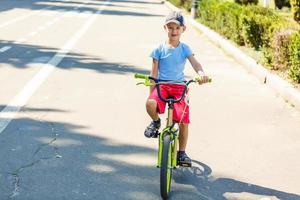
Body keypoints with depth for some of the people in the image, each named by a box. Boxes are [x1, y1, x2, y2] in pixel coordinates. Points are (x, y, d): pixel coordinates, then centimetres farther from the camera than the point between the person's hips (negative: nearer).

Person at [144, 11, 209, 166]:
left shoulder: (185, 49, 3)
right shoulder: (159, 49, 1)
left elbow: (195, 63, -13)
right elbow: (154, 73, 1)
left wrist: (201, 73, -37)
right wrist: (152, 93, -6)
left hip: (179, 87, 1)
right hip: (162, 85, -1)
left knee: (183, 121, -8)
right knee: (150, 104, -33)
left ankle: (182, 153, 12)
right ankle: (156, 122, 3)